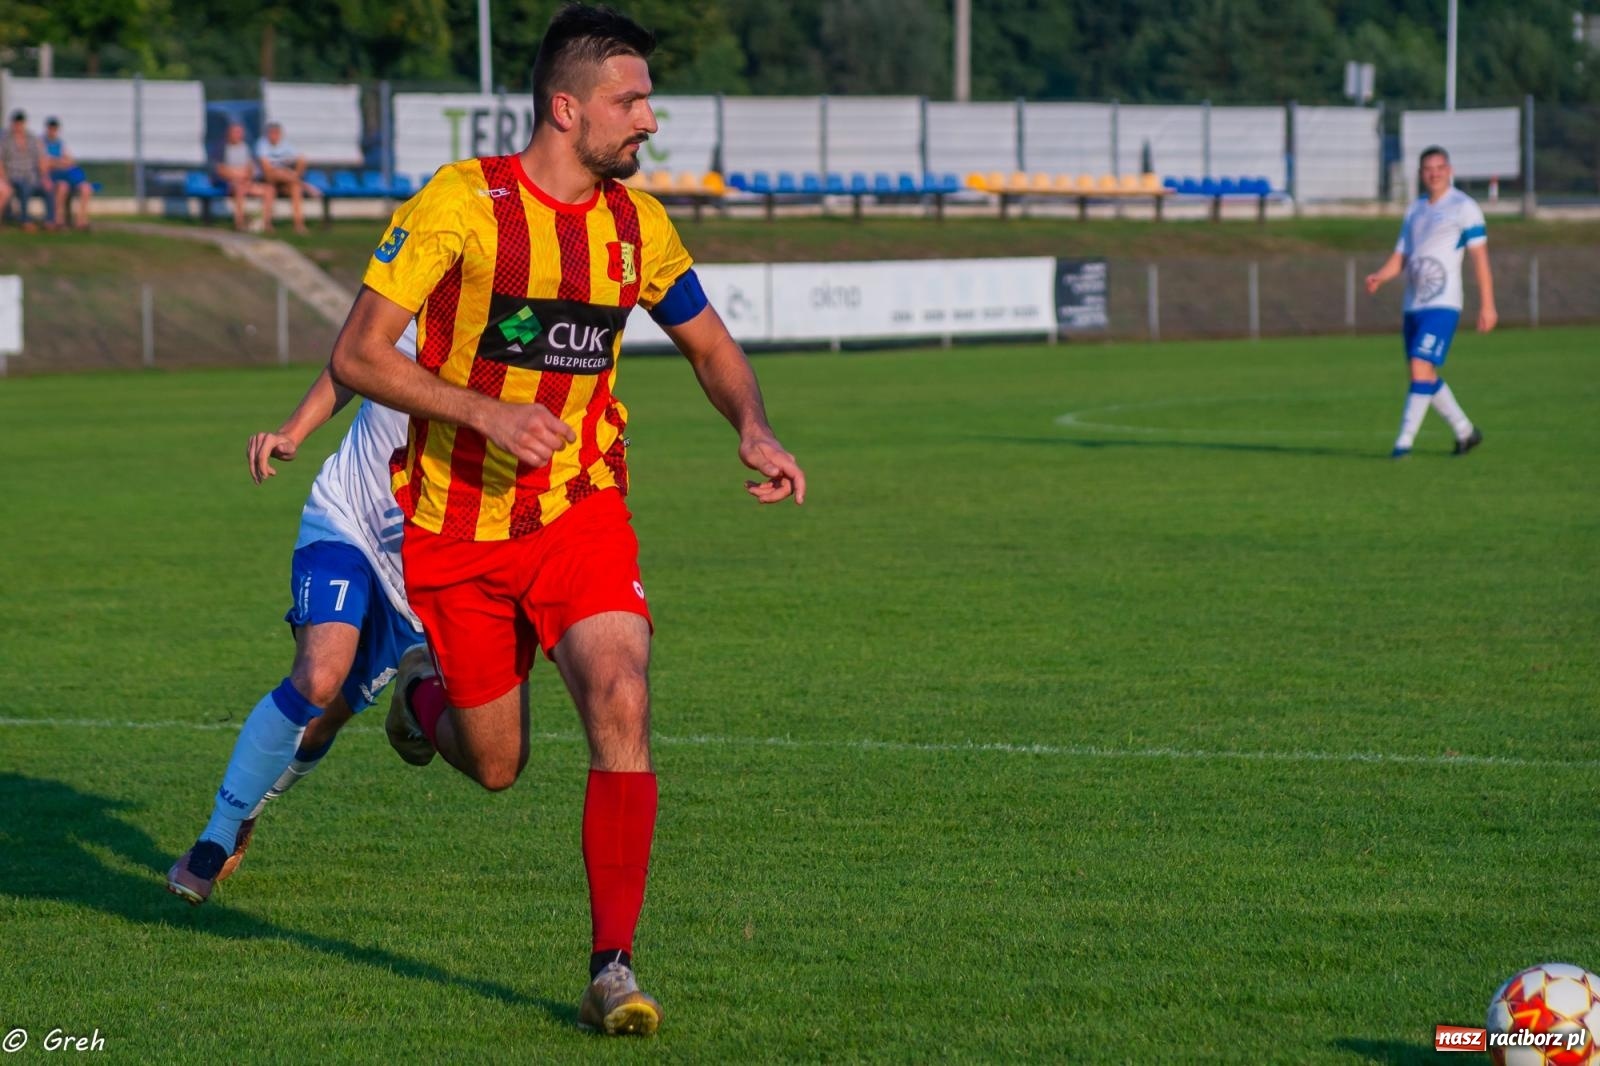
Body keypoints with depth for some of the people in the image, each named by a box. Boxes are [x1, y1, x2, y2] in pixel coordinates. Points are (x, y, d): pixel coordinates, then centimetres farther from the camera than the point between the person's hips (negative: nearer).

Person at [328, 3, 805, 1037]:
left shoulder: (636, 223, 1)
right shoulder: (460, 203, -14)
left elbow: (710, 344, 15)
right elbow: (358, 353, -14)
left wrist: (757, 432, -6)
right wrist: (485, 413, -27)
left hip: (580, 514, 3)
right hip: (458, 525, -2)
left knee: (620, 701, -22)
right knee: (496, 766, 7)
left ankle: (613, 968, -15)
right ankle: (426, 696, 46)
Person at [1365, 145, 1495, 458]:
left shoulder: (1463, 207, -2)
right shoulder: (1415, 210, 17)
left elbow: (1480, 257, -5)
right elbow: (1400, 258, 15)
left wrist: (1487, 305, -9)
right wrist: (1379, 277, -7)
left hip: (1442, 304, -7)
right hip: (1414, 305, 7)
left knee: (1421, 368, -17)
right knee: (1425, 376, 10)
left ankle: (1405, 440, -16)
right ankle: (1465, 432, 24)